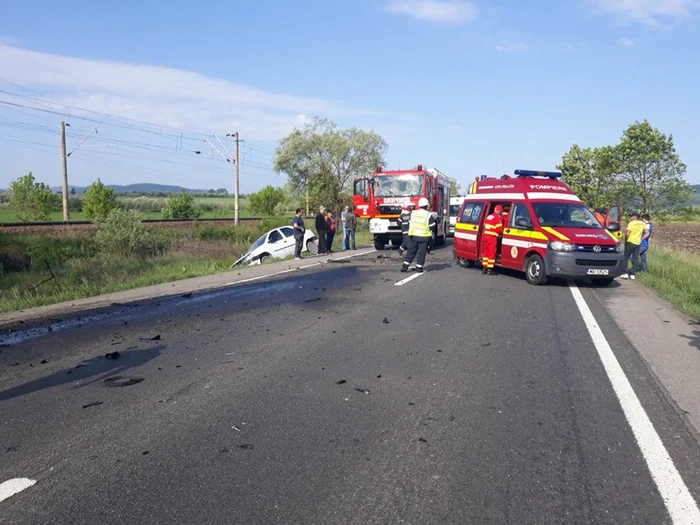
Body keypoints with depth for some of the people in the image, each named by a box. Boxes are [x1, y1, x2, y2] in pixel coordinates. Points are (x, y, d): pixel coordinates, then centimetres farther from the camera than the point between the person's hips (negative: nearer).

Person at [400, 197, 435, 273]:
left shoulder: (413, 213, 3)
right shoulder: (429, 215, -10)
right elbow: (432, 227, -4)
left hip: (414, 235, 4)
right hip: (424, 236, -4)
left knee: (411, 251, 11)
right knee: (422, 252, 4)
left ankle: (405, 266, 8)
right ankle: (419, 267, 5)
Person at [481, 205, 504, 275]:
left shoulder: (489, 216, 16)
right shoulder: (498, 217, -11)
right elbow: (499, 229, -14)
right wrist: (500, 233, 7)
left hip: (485, 235, 8)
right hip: (492, 237, -8)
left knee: (486, 252, 14)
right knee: (492, 253, -3)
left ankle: (485, 268, 19)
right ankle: (489, 270, -2)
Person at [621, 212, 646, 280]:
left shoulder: (631, 223, -9)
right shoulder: (643, 224, 9)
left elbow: (627, 234, -16)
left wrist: (625, 240, 0)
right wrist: (641, 238, 13)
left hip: (630, 242, -5)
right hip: (638, 243, 5)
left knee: (626, 258, 2)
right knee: (636, 259, 7)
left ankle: (626, 273, -4)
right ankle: (632, 274, 6)